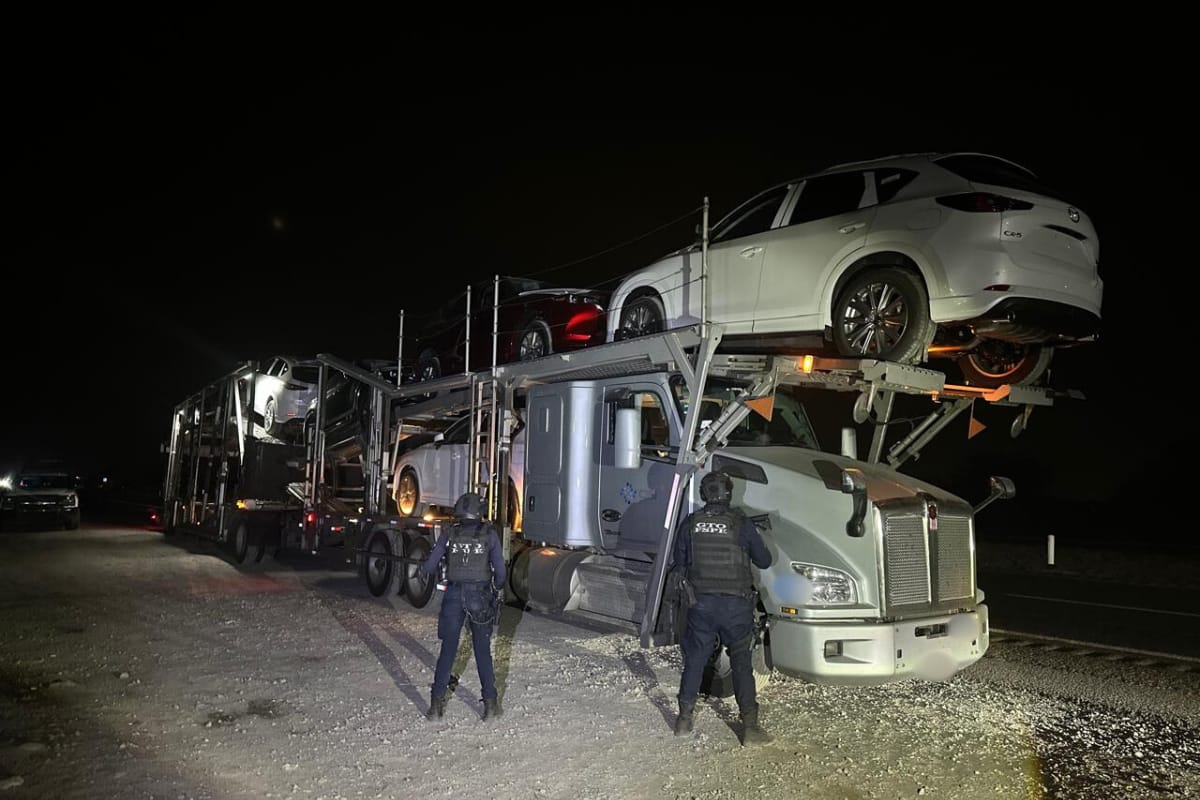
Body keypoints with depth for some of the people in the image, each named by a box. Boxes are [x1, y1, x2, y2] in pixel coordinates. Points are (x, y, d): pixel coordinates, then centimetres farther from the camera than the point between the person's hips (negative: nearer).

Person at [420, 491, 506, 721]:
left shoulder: (449, 533, 0)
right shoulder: (489, 533, -3)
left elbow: (429, 567, 2)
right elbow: (500, 570, -3)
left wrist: (423, 567, 25)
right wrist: (495, 588, 15)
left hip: (454, 596, 1)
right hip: (480, 597, -1)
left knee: (447, 650, 11)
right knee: (483, 651, 10)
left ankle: (436, 704, 14)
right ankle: (490, 703, 12)